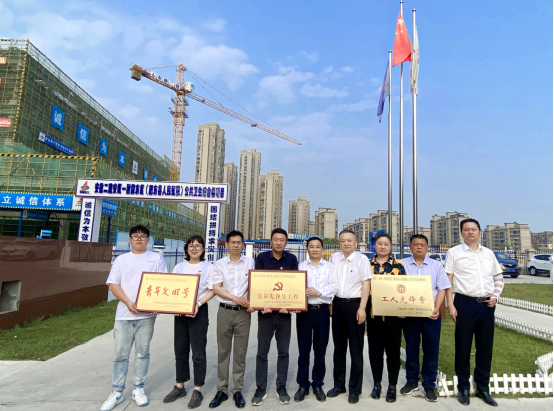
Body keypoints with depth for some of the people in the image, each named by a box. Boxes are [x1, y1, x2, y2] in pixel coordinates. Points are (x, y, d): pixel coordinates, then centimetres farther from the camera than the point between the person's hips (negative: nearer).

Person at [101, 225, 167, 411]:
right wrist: (128, 302, -13)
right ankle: (117, 392, 20)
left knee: (142, 353, 8)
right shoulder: (121, 259, 7)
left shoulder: (156, 258, 4)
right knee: (120, 354, 7)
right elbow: (113, 284, 1)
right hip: (124, 314, 1)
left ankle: (138, 389, 22)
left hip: (147, 314, -1)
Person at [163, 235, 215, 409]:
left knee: (198, 352, 2)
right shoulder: (179, 267, 10)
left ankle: (197, 390, 14)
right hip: (179, 311, 4)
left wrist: (198, 304, -20)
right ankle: (179, 387, 27)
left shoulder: (209, 267, -1)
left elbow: (212, 291, -6)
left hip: (199, 312, -4)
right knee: (180, 350, 12)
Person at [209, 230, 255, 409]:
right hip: (224, 311, 1)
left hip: (243, 312, 0)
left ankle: (238, 390, 17)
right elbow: (216, 288, -3)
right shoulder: (219, 264, 3)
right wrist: (236, 298, -15)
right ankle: (222, 390, 19)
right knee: (223, 351, 8)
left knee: (240, 352, 6)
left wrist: (252, 303, -13)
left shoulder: (250, 262, 4)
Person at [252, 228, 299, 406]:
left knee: (283, 352, 10)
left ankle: (281, 388, 23)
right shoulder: (261, 258, -1)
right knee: (262, 352, 5)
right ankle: (260, 389, 18)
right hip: (265, 311, -1)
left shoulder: (292, 259, 2)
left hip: (284, 311, 1)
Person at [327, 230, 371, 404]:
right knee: (339, 346, 14)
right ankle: (339, 384, 28)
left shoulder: (362, 259, -6)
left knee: (356, 348, 6)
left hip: (354, 305, -4)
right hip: (337, 304, 5)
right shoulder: (334, 258, 7)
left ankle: (355, 389, 19)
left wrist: (362, 308, -15)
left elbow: (366, 284, -9)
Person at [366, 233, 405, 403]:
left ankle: (392, 386, 21)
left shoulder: (398, 265, 2)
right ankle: (377, 384, 25)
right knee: (375, 350, 10)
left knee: (393, 351, 6)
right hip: (373, 314, 1)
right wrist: (363, 309, -6)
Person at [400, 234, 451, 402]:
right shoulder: (402, 264, 3)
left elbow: (442, 289, 3)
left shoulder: (436, 265, 6)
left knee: (431, 350, 5)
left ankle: (429, 385, 18)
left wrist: (437, 308, -10)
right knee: (411, 348, 11)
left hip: (431, 314, 0)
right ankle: (412, 381, 26)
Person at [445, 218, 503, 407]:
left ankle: (482, 387, 28)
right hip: (465, 303, -3)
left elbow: (499, 277, 19)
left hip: (486, 304, 4)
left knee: (485, 347, 12)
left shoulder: (488, 253, 10)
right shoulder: (454, 253, -1)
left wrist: (496, 295, 2)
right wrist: (450, 305, -8)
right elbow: (447, 280, -3)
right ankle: (463, 388, 22)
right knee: (463, 347, 5)